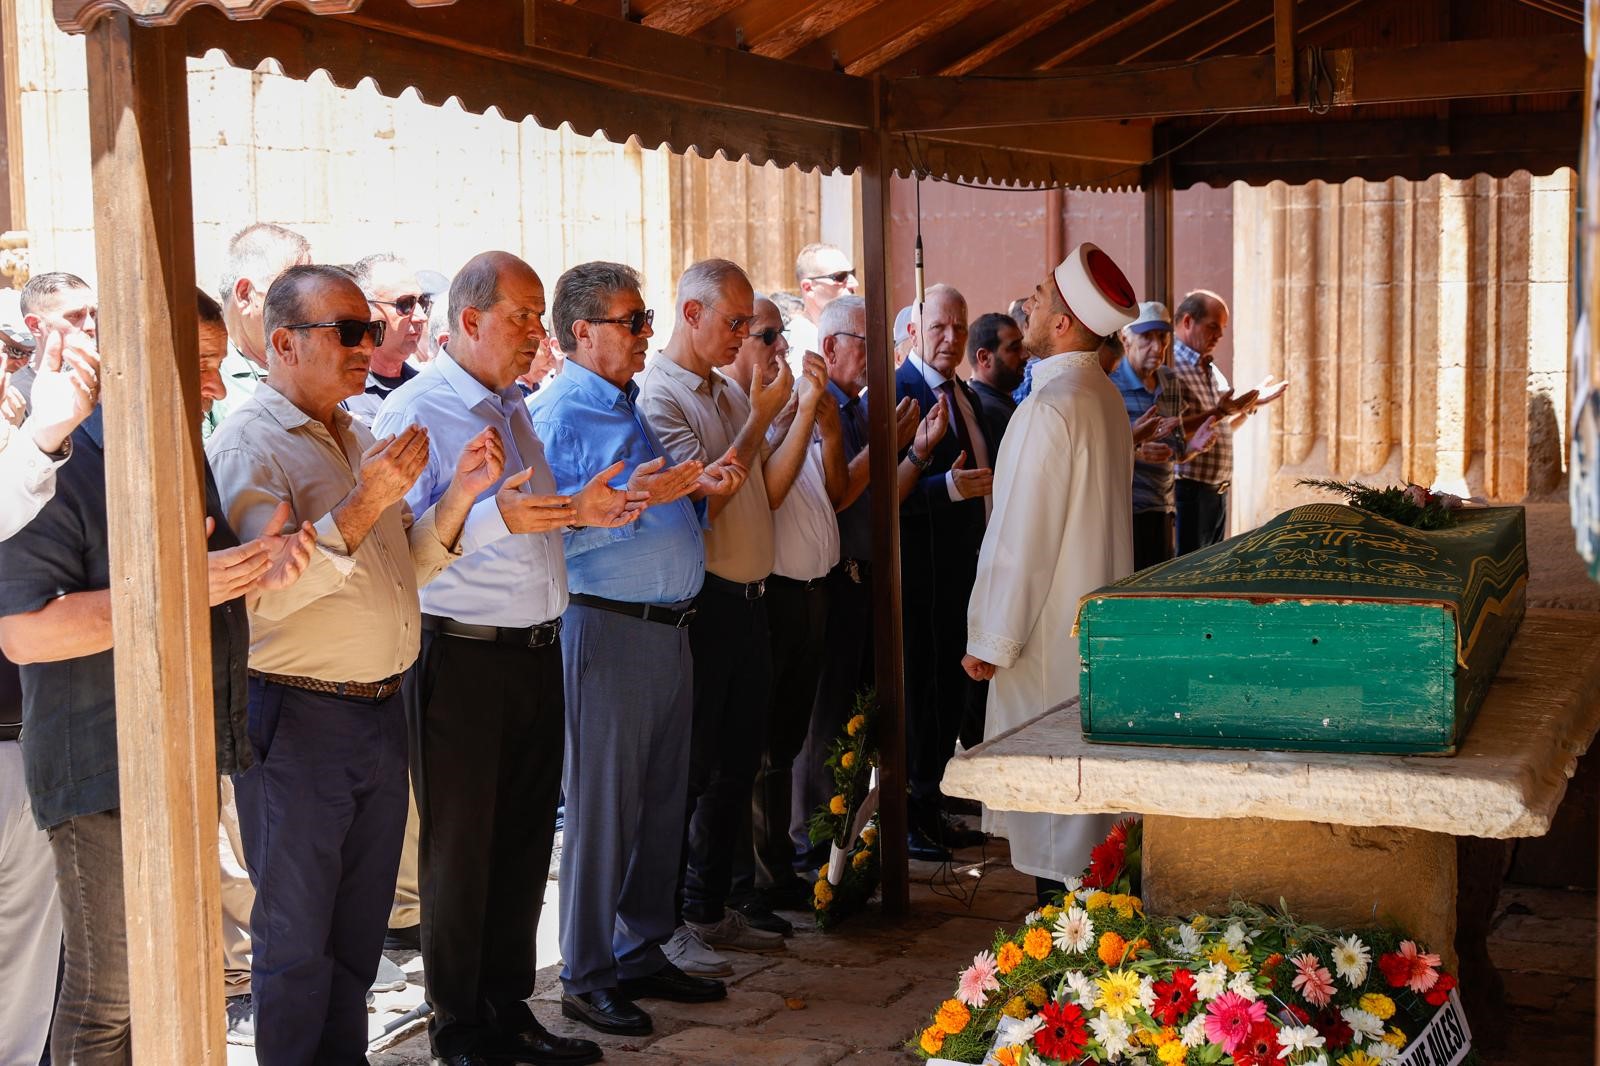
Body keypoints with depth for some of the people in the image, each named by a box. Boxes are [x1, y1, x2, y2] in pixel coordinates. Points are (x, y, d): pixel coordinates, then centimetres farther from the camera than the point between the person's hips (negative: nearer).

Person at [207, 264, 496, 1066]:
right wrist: (366, 504, -28)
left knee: (362, 922, 16)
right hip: (296, 718, -8)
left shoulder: (356, 440, 13)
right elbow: (266, 591, -23)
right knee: (296, 933, 3)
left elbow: (402, 568, 17)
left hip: (379, 710, 8)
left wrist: (461, 493, 2)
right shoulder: (247, 445, -12)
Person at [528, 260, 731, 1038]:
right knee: (603, 807, -2)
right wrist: (624, 501, -28)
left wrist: (696, 489, 4)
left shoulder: (630, 409, 17)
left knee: (662, 801, 14)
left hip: (668, 627, 9)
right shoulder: (555, 414, -10)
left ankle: (642, 952, 25)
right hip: (608, 627, -9)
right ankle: (586, 976, 9)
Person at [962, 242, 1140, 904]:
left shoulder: (1050, 407, -20)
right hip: (1099, 620, 9)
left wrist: (989, 642, -15)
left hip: (1050, 632, -9)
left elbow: (1021, 534, -20)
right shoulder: (1105, 396, 9)